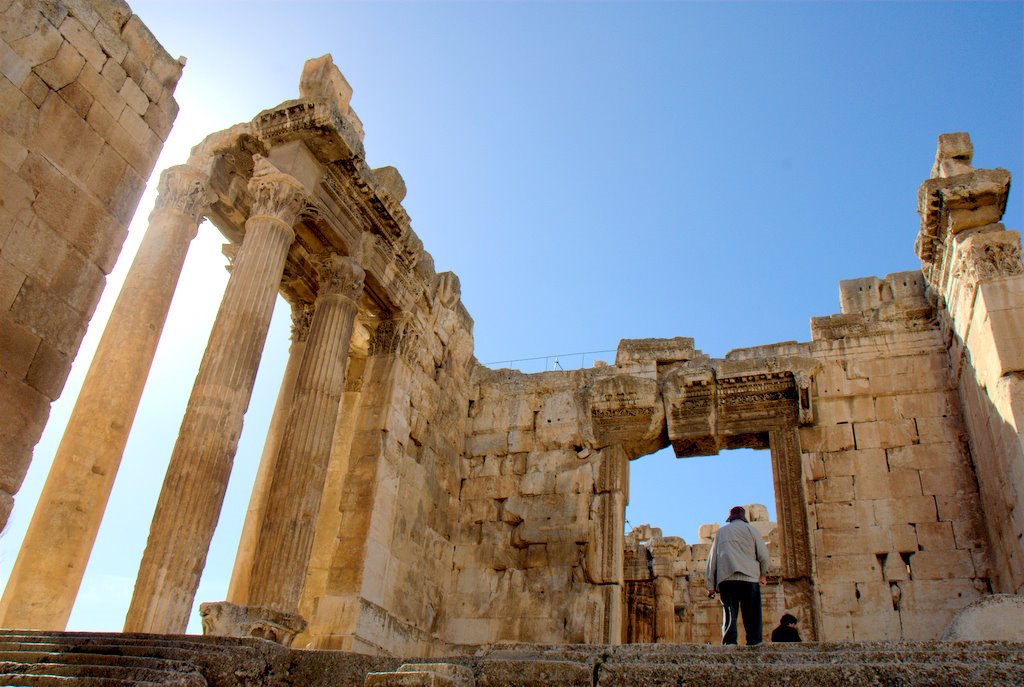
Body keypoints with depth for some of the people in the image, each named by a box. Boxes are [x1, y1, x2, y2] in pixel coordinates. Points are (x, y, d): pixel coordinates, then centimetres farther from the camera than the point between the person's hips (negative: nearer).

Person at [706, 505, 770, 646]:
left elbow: (712, 558, 15)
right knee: (751, 613, 2)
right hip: (748, 577, -2)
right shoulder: (748, 528, 11)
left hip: (725, 578, 2)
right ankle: (754, 642, -7)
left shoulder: (721, 532, 20)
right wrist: (763, 574, 17)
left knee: (729, 613, 0)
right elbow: (763, 552, 3)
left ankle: (729, 643, -12)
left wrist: (711, 585, 14)